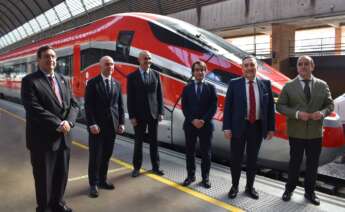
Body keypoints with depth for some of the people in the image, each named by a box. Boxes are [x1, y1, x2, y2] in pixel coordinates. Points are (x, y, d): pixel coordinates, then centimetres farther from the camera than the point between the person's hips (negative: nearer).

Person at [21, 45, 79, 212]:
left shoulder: (63, 80, 12)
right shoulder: (30, 81, -8)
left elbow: (73, 104, 6)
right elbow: (34, 109, -19)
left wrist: (68, 122, -13)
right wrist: (58, 125, -20)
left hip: (63, 137, 6)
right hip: (42, 139, -5)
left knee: (62, 174, 17)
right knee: (44, 177, 9)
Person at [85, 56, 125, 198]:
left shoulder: (117, 84, 11)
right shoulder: (92, 83, -3)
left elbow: (120, 105, 10)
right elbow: (88, 105, -8)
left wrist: (121, 123, 3)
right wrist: (92, 124, -16)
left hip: (112, 125, 4)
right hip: (97, 125, -4)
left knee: (107, 155, 10)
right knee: (95, 156, 3)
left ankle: (102, 180, 25)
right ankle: (93, 184, 15)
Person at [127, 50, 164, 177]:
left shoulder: (156, 75, 5)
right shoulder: (132, 76, -2)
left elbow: (159, 95, 6)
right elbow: (130, 98, -4)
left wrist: (161, 112, -1)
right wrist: (132, 116, -9)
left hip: (153, 113, 2)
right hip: (139, 114, -2)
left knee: (154, 141, 8)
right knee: (138, 142, 6)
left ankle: (155, 167, 19)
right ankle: (136, 167, 19)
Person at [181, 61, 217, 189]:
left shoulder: (211, 88, 5)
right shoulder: (187, 88, 7)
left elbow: (213, 107, -2)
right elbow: (184, 107, 0)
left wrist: (203, 120, -14)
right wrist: (193, 120, -13)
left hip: (206, 125, -1)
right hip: (190, 125, 1)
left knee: (206, 153, 5)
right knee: (190, 152, 8)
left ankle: (205, 178, 17)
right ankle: (191, 176, 21)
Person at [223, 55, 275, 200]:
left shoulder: (265, 84, 3)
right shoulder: (234, 83, -3)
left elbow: (270, 107, 6)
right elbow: (227, 106, -4)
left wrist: (271, 127, 2)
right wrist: (227, 127, -10)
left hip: (257, 127, 2)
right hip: (239, 126, -2)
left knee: (252, 158, 13)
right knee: (236, 158, 8)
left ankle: (250, 187, 30)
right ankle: (234, 186, 27)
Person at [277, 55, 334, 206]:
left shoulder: (322, 85, 4)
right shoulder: (289, 86, -2)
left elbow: (330, 104, 6)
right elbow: (280, 106, -5)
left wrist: (322, 113, -16)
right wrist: (297, 113, -20)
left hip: (315, 133, 2)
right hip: (296, 132, -2)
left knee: (313, 164, 12)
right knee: (294, 162, 10)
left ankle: (309, 192, 30)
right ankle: (289, 189, 28)